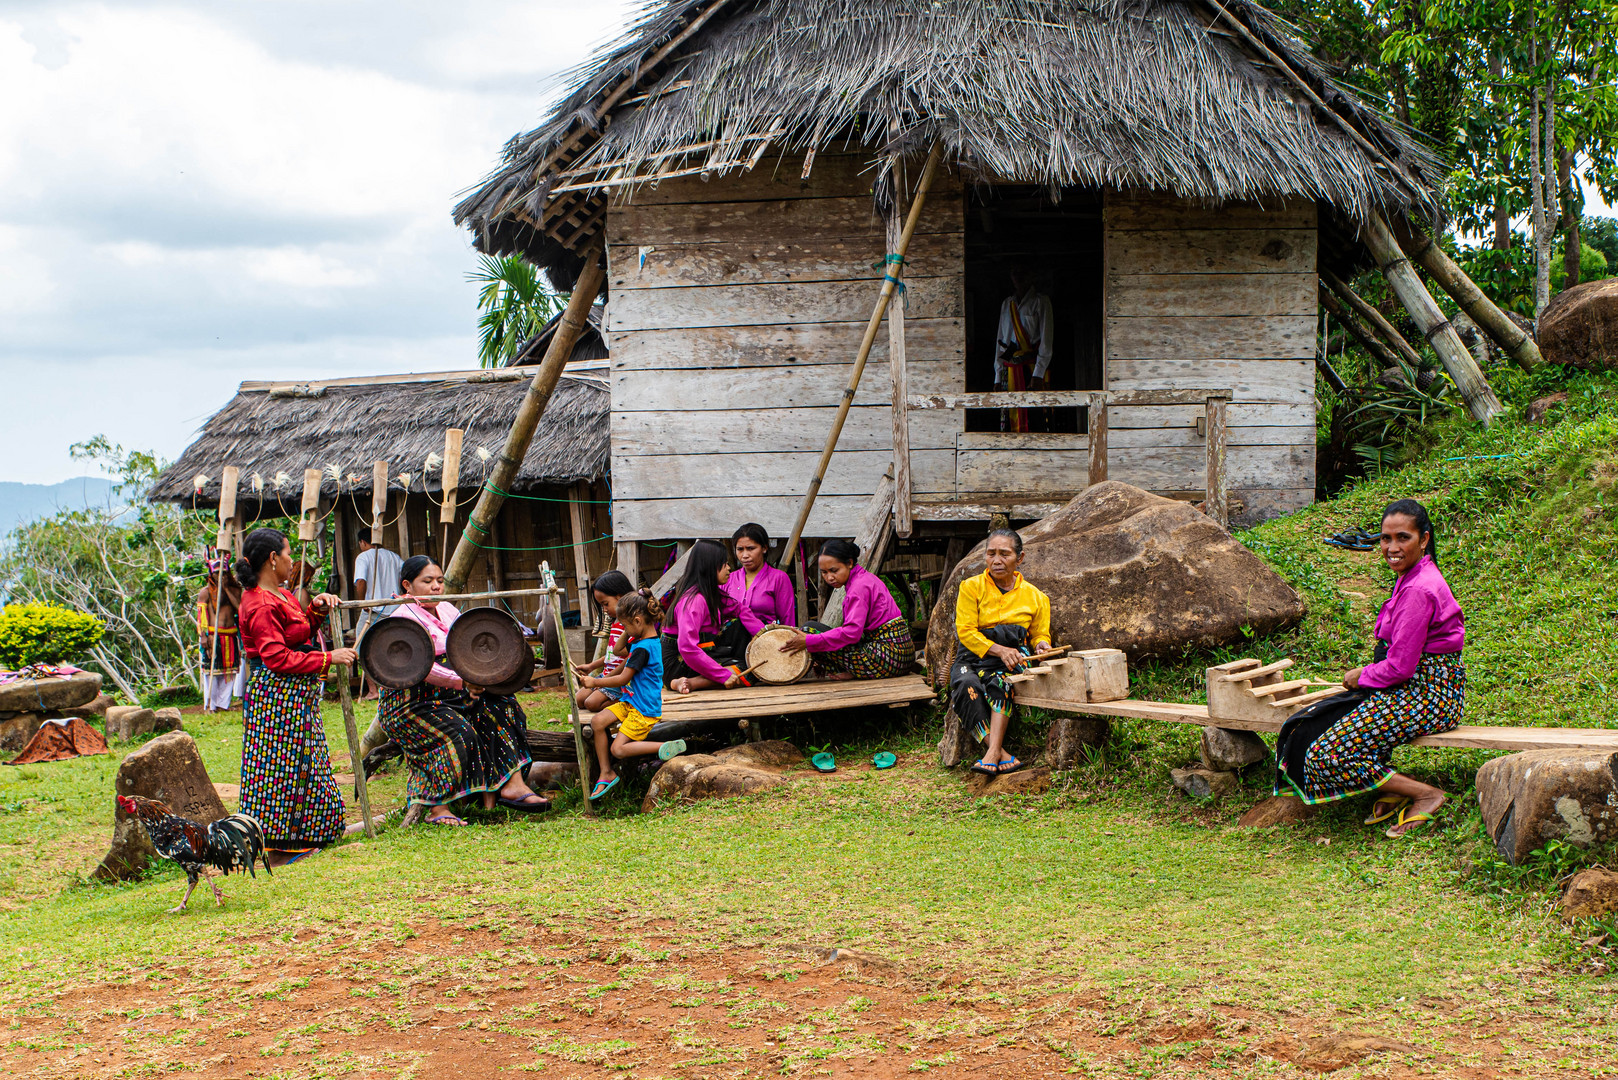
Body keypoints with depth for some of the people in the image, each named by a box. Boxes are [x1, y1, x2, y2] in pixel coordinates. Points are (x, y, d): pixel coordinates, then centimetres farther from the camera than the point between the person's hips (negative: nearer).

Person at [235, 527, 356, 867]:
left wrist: (315, 610, 5)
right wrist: (328, 658, -21)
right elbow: (278, 658, -22)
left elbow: (299, 634, 22)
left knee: (301, 765, 14)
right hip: (276, 695, -11)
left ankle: (294, 841, 20)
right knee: (279, 766, -5)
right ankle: (275, 850, 0)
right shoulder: (262, 605, -18)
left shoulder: (279, 595, 14)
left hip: (297, 696, 11)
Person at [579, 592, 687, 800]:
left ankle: (666, 747, -10)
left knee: (618, 749, -15)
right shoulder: (640, 642, 11)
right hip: (629, 701, 10)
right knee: (598, 721, -7)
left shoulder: (643, 648, -21)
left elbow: (623, 678, -17)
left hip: (644, 709, -10)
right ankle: (606, 774, -2)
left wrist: (595, 682, -6)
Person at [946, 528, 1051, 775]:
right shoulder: (971, 587, 3)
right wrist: (999, 650, -19)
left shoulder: (1034, 597, 12)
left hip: (1011, 659, 1)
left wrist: (1042, 645, -5)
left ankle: (992, 753, -43)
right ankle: (1003, 756, -40)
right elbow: (966, 632, -5)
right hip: (973, 656, -1)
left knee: (1000, 680, -36)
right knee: (967, 686, -35)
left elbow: (1039, 634, 21)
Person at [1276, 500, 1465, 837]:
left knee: (1326, 757, -14)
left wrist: (1362, 677, -3)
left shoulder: (1418, 590, -21)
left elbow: (1400, 667, -20)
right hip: (1416, 687, 10)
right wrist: (1366, 674, 6)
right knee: (1310, 727, 8)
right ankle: (1392, 790, 7)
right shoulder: (1412, 577, 11)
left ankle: (1426, 795, -7)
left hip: (1427, 697, -10)